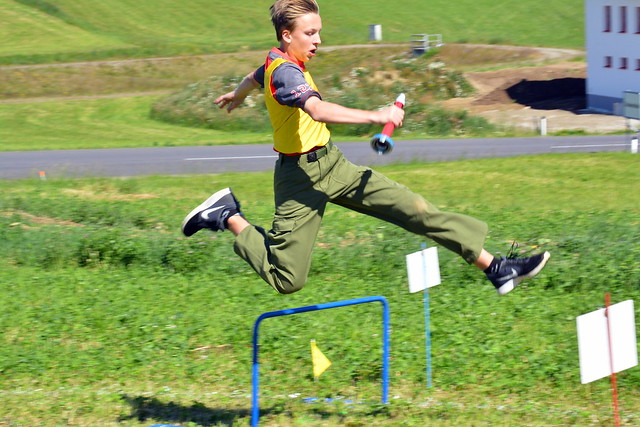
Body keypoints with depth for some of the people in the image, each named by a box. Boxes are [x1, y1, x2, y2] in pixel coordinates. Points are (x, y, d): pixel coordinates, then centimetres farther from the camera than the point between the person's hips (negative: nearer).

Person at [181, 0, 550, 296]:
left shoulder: (279, 63, 9)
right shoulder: (285, 72, -23)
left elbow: (255, 76, 34)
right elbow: (318, 111, -43)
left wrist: (236, 95, 56)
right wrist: (375, 116, -47)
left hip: (333, 165, 10)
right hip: (302, 177, -10)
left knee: (413, 208, -2)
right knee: (287, 280, -6)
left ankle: (494, 267, -4)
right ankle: (228, 217, 15)